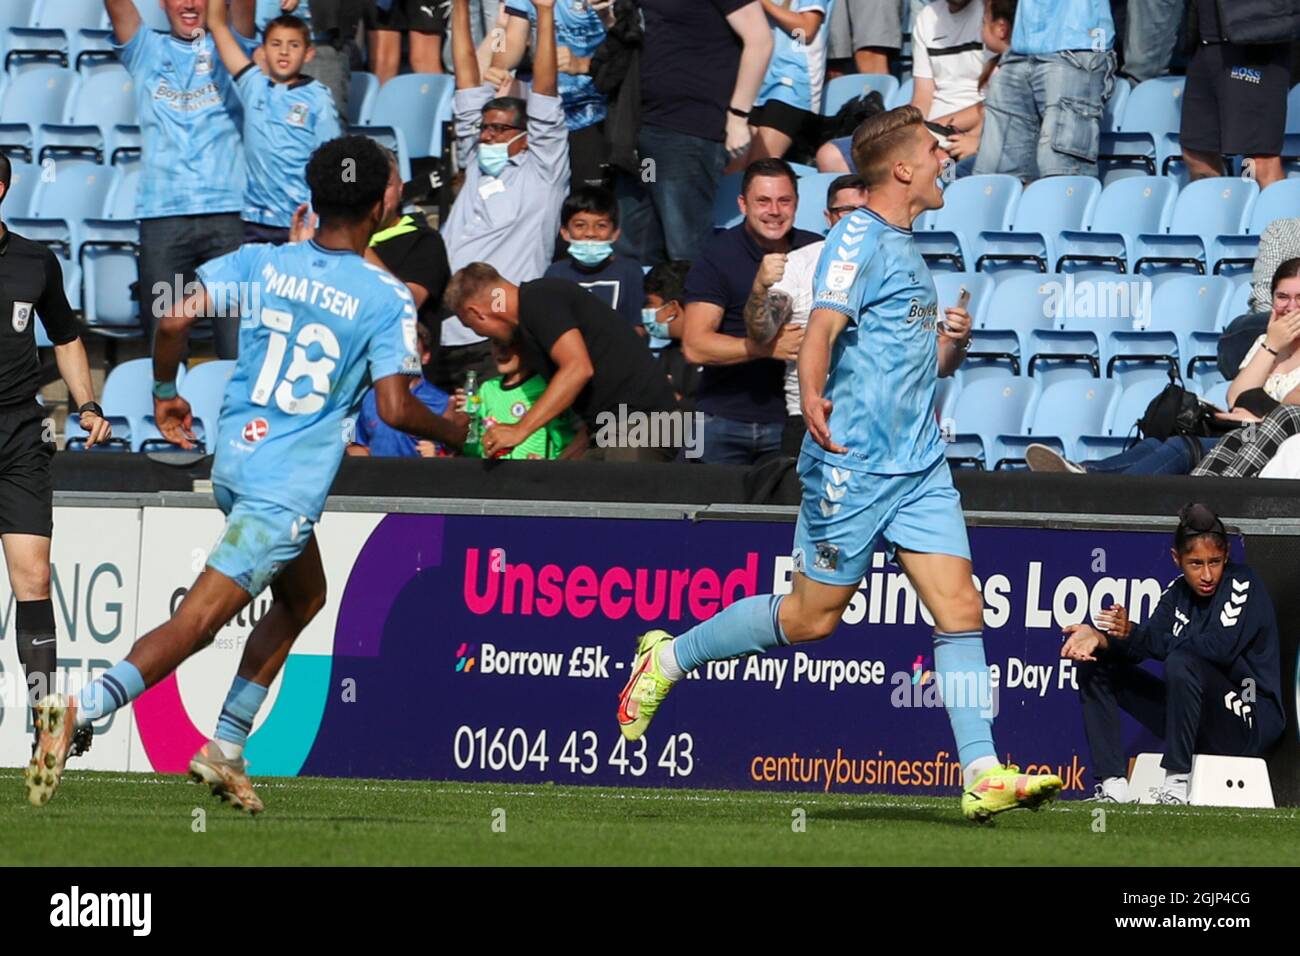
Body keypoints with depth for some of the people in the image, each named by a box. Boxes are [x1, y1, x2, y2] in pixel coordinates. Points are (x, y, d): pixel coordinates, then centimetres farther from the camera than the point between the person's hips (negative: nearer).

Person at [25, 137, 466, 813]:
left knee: (303, 598, 27)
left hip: (232, 464, 7)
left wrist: (166, 392, 11)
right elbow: (394, 408, -13)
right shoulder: (388, 299, -9)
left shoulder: (262, 263, 3)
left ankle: (225, 750, 23)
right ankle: (78, 710, -30)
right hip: (290, 486, -7)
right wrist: (453, 433, 7)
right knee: (195, 623, -12)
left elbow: (175, 319, -6)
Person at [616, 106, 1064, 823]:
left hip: (919, 465, 8)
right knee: (812, 616, 1)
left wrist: (953, 345, 7)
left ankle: (982, 776, -8)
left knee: (960, 608, -5)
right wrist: (813, 402, -43)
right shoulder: (859, 239, -9)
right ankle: (669, 657, 21)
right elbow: (822, 328, -25)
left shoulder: (906, 250, 18)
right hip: (854, 464, -8)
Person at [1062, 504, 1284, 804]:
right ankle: (1113, 786, -8)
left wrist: (1135, 635, -24)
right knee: (1095, 667, 5)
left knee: (1182, 664, -35)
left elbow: (1219, 648, -28)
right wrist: (1099, 639, -26)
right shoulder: (1178, 591, 7)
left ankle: (1176, 787, -29)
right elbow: (1147, 642, -4)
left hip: (1250, 723, -8)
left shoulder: (1242, 584, -13)